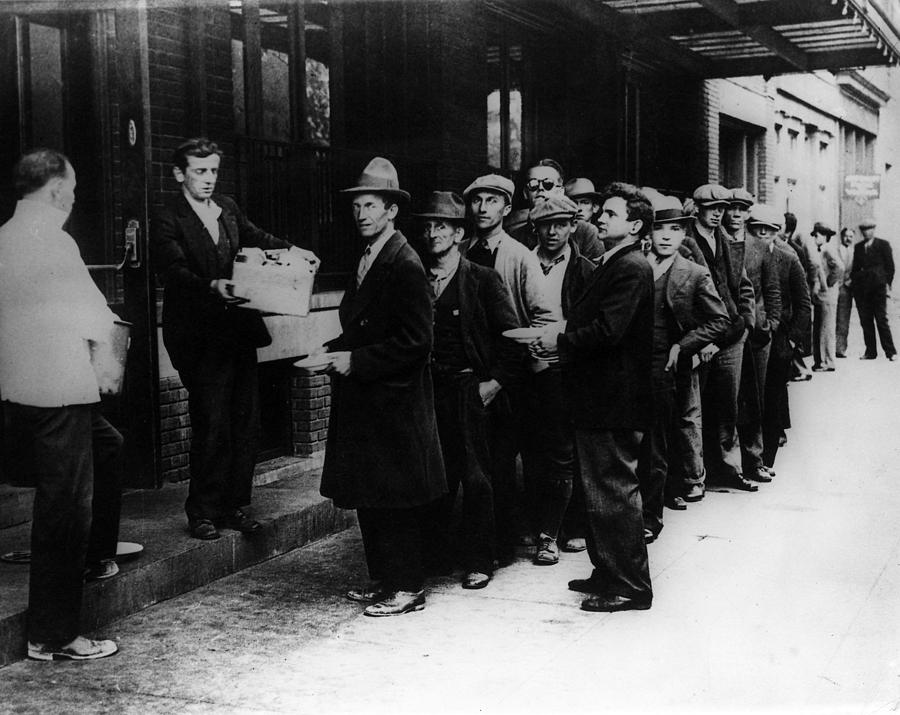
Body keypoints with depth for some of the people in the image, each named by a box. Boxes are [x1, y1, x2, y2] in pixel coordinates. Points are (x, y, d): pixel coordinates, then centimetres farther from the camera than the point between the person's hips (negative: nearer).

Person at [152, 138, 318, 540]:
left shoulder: (227, 208, 13)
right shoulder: (167, 221, -6)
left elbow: (255, 237, 25)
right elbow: (174, 271, -18)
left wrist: (291, 250, 7)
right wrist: (212, 286, -36)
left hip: (238, 330, 7)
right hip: (199, 337, -6)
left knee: (245, 422, 8)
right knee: (211, 426, -6)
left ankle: (234, 506, 20)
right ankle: (202, 513, 9)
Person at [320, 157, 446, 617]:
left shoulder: (405, 266, -15)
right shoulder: (367, 261, 14)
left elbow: (416, 339, -19)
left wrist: (356, 360, -18)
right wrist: (335, 350, 4)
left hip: (394, 405, -9)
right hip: (363, 400, 9)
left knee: (395, 498, -2)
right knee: (368, 496, 13)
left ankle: (407, 587, 8)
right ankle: (382, 578, 24)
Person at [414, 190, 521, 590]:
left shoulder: (483, 280, 1)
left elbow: (510, 333, -1)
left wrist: (496, 380, -7)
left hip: (468, 388, -3)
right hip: (425, 389, 3)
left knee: (475, 478, -1)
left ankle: (478, 563, 8)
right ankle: (432, 556, 17)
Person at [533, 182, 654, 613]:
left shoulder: (632, 268, -14)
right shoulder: (609, 266, 17)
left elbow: (607, 330, -23)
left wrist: (560, 342, -13)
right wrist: (562, 334, -1)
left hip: (613, 399, -10)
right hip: (598, 398, 10)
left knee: (613, 492, -3)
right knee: (601, 490, 17)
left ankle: (630, 587, 6)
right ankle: (608, 573, 28)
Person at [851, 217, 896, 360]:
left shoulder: (883, 245, 2)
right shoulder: (858, 247, 14)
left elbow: (890, 266, 2)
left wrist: (888, 284, -4)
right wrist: (851, 279, 3)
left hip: (878, 288, -4)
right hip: (861, 288, 4)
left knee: (881, 320, -5)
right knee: (865, 321, 3)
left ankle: (890, 352, 1)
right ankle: (870, 351, 9)